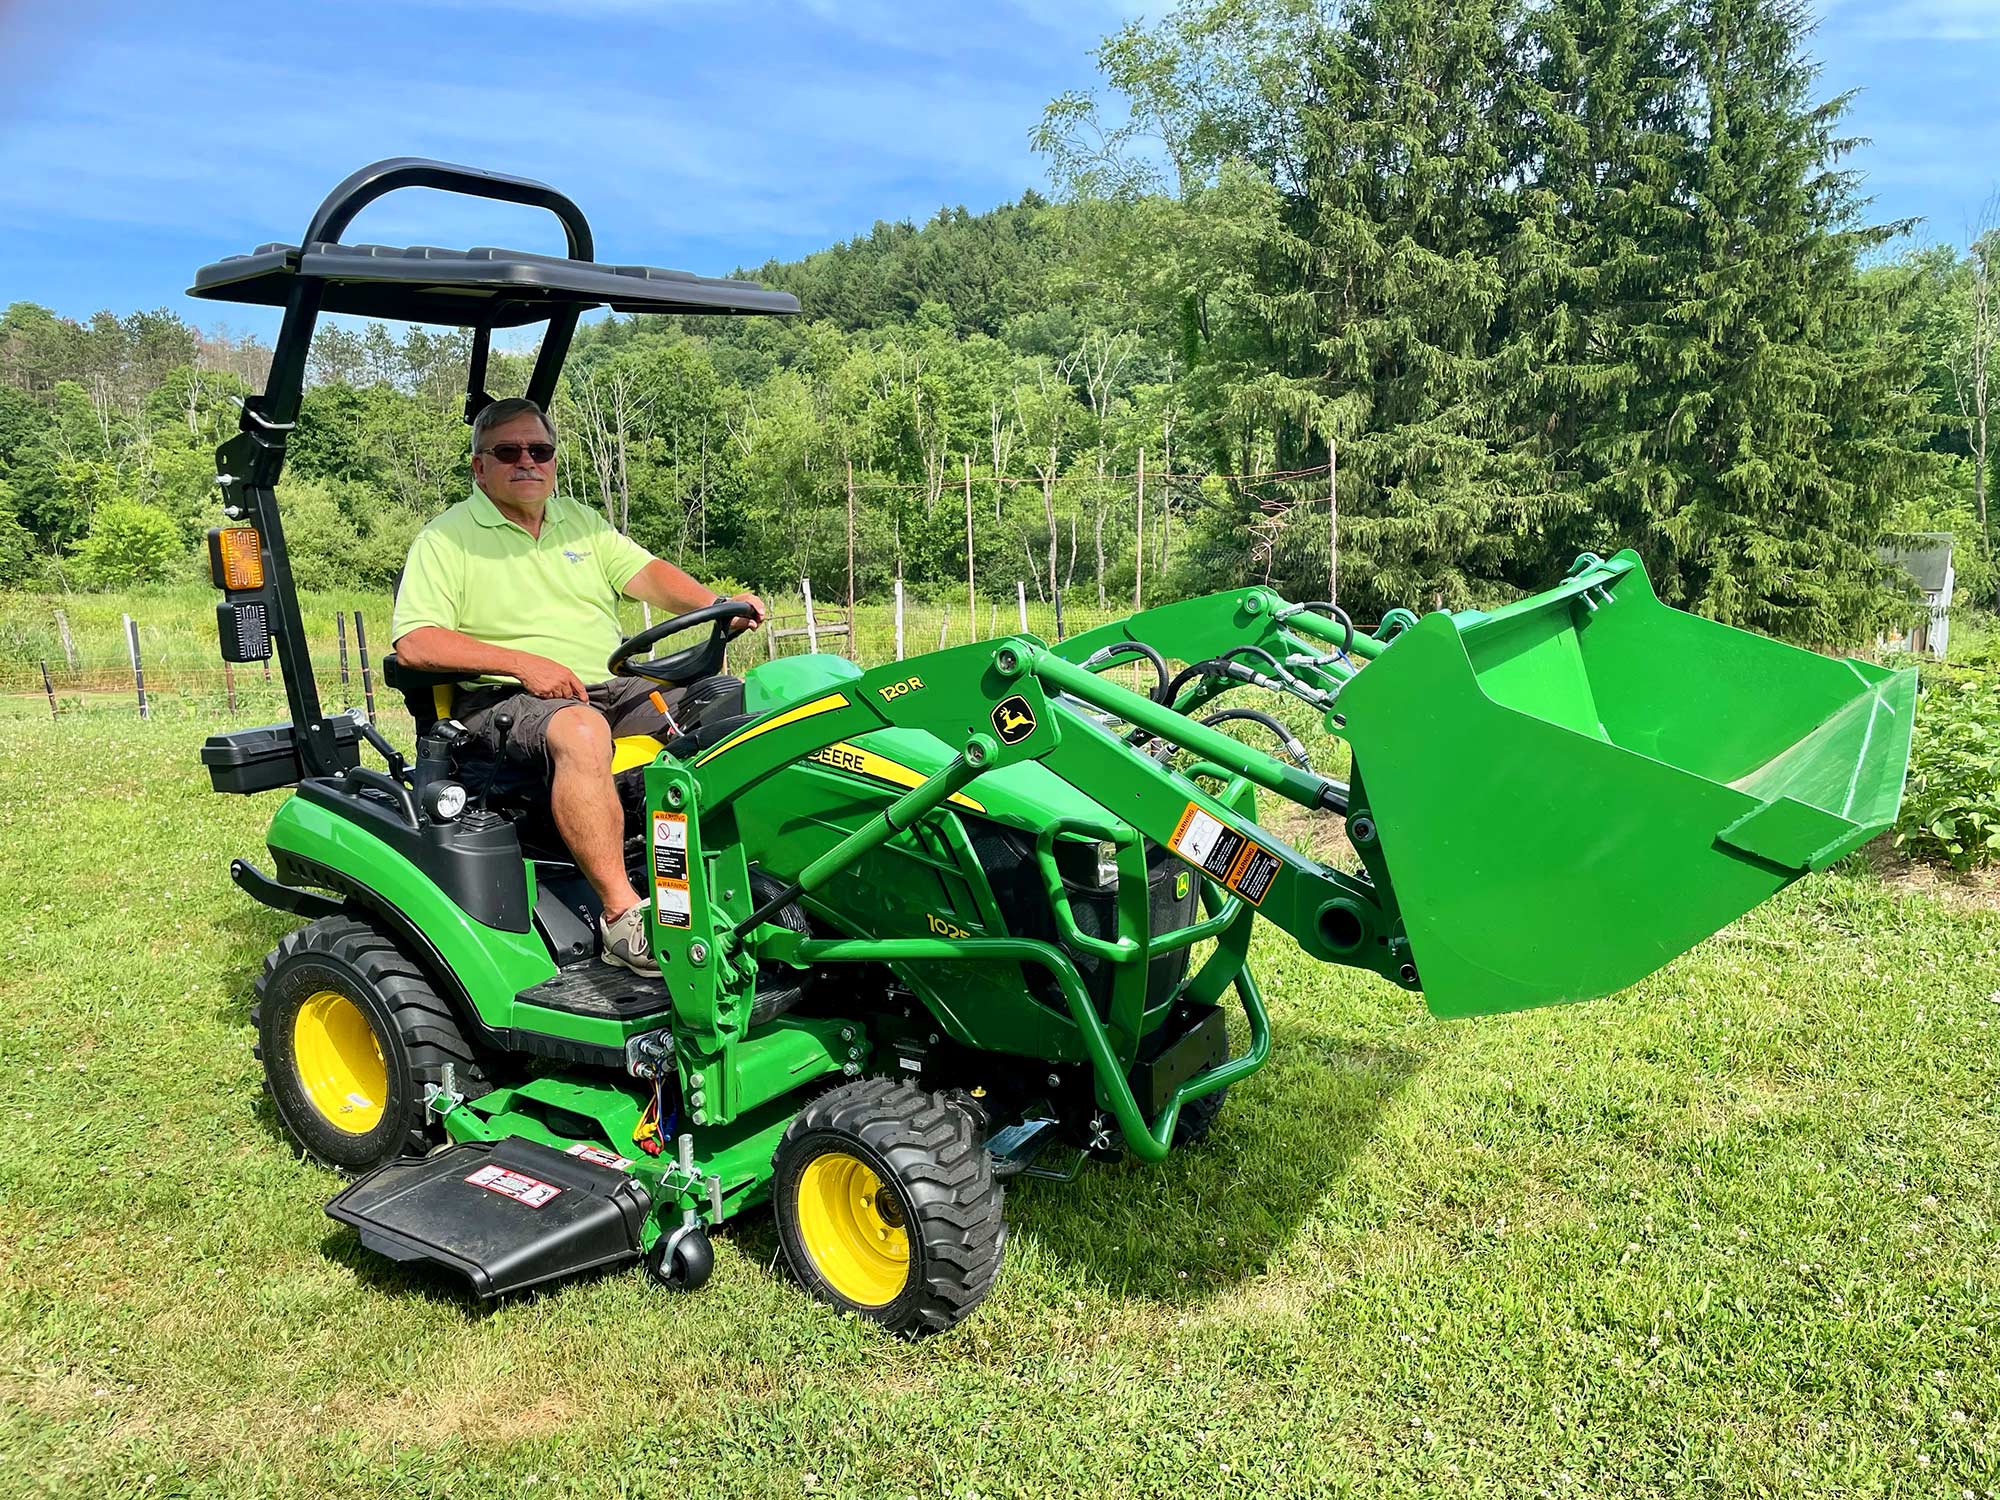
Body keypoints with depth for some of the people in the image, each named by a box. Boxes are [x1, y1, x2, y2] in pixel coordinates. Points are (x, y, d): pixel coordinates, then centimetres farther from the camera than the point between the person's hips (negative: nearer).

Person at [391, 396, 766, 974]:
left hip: (617, 685, 6)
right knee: (582, 731, -39)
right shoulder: (447, 537, 4)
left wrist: (718, 604, -15)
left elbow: (646, 573, 6)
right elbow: (414, 643, -8)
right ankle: (622, 913, -38)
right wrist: (523, 663, -19)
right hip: (507, 699, -6)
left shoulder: (582, 521, 21)